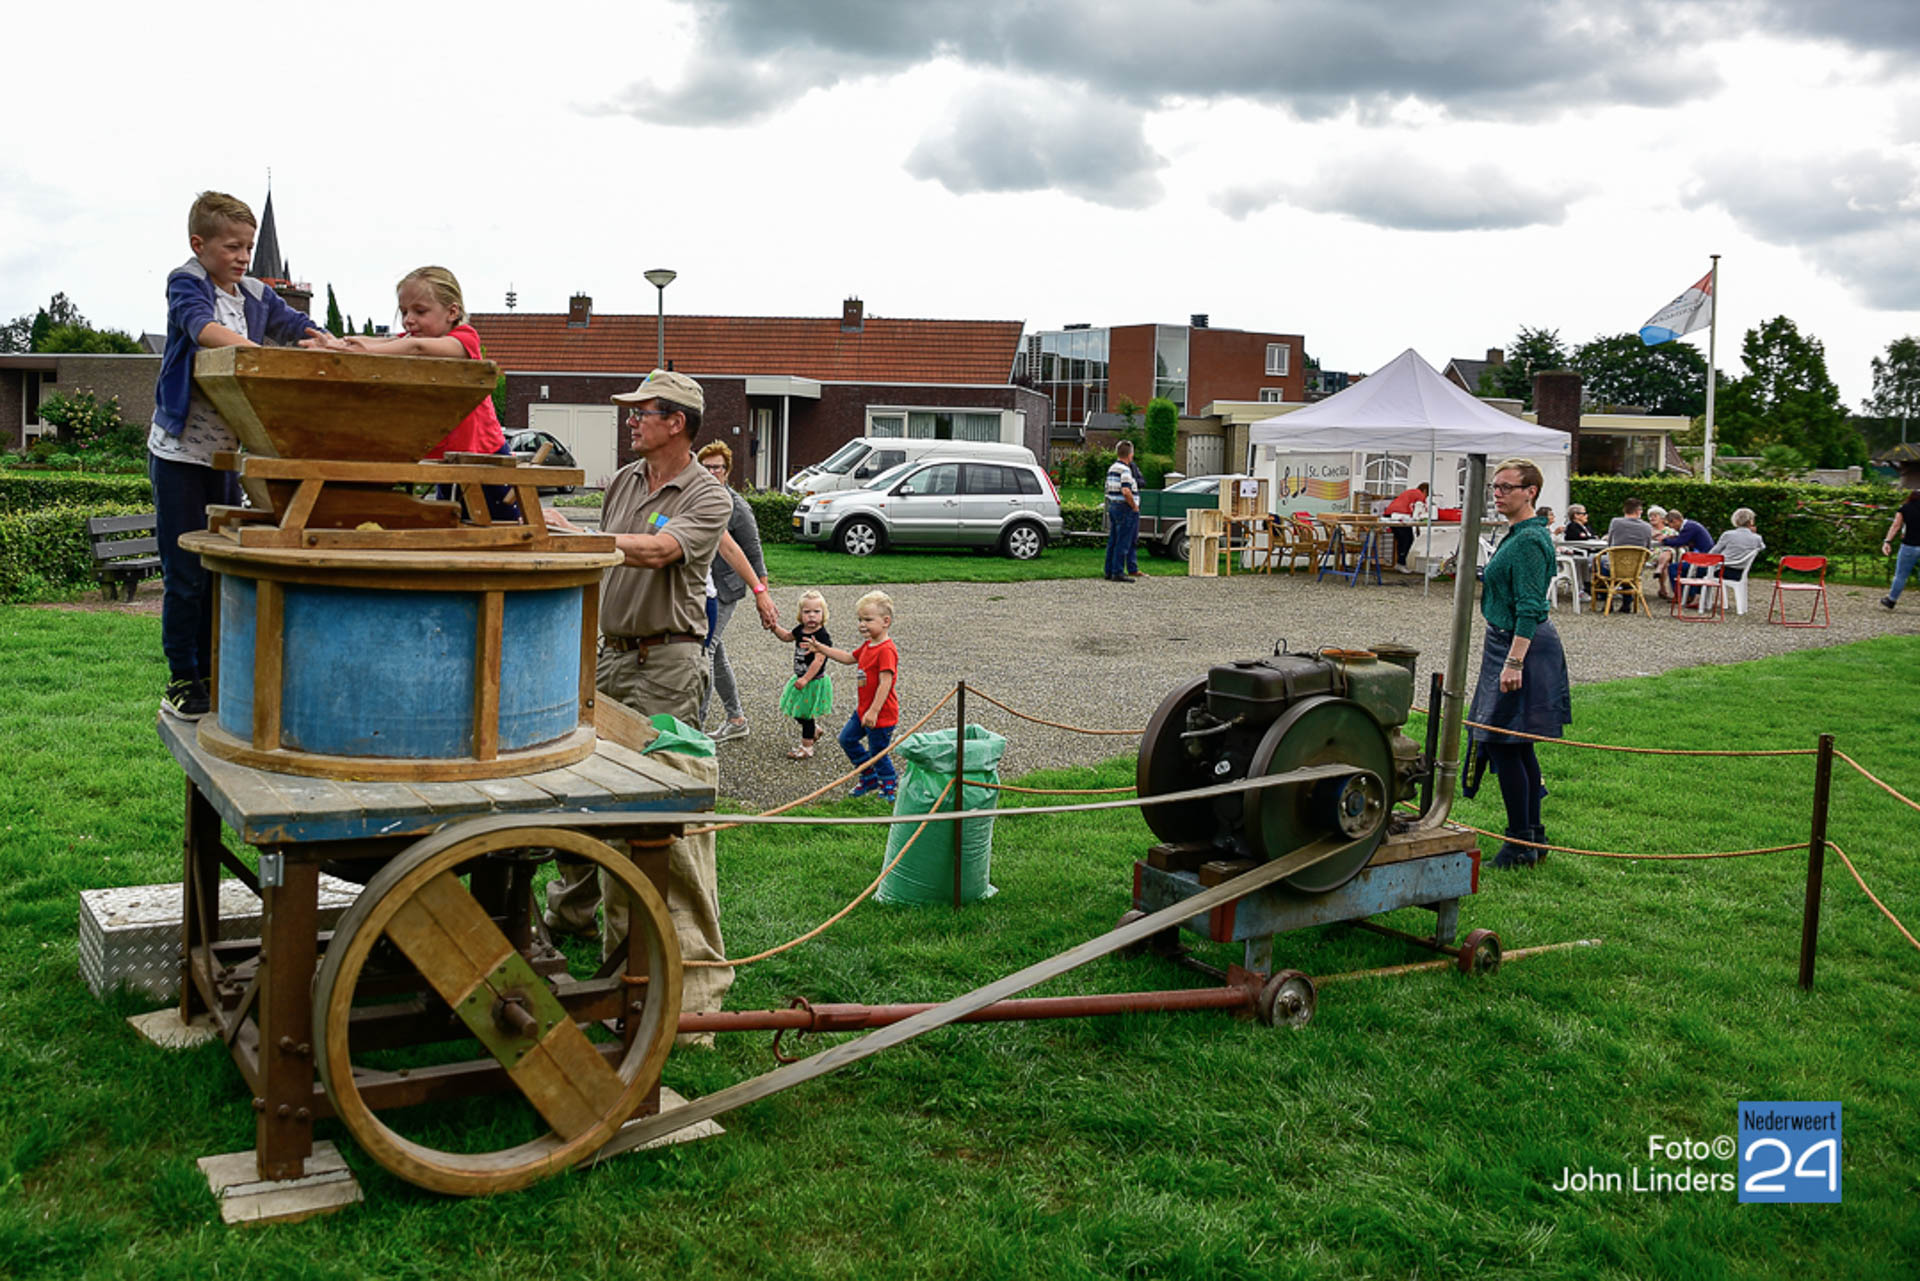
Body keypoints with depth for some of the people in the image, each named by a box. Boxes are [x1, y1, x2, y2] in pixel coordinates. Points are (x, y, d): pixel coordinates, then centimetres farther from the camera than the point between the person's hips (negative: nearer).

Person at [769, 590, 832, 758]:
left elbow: (819, 660, -28)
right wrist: (775, 627, 7)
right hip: (800, 678, 8)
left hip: (814, 681, -8)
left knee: (806, 715, 3)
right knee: (798, 713, 19)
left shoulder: (822, 636, -23)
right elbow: (787, 637, 22)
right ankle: (814, 731, 44)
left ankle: (806, 746, 17)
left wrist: (806, 679, -32)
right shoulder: (800, 630, 1)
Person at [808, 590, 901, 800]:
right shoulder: (868, 645, 7)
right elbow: (849, 658, 24)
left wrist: (873, 711, -30)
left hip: (882, 713, -10)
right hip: (864, 708, 10)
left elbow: (885, 683, -28)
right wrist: (822, 649, 20)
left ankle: (889, 786, 25)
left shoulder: (886, 650, -24)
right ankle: (869, 777, 32)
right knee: (847, 739, 18)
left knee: (878, 752, 3)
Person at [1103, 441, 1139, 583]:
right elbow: (1126, 491, -25)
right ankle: (1118, 573, -8)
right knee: (1122, 543, -7)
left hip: (1112, 507, 9)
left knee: (1112, 542, 11)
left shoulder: (1111, 469, 14)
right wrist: (1135, 506, -14)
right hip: (1124, 508, -9)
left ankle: (1109, 571, 14)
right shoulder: (1125, 470, -16)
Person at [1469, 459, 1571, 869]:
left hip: (1521, 646, -11)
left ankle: (1521, 844, -1)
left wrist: (1514, 663, -26)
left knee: (1505, 745, -7)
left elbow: (1530, 609, -22)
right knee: (1518, 746, 14)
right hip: (1511, 644, 11)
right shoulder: (1518, 534, 15)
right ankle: (1532, 834, 22)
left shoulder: (1529, 541, -17)